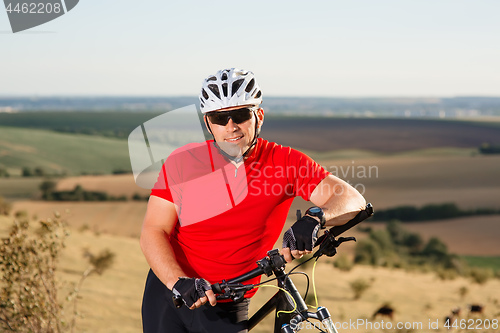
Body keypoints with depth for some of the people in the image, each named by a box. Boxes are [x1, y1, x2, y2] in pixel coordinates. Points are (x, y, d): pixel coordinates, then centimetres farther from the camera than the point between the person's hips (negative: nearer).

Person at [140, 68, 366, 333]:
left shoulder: (285, 162, -7)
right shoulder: (183, 161, -7)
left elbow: (353, 200, -13)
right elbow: (153, 231, -9)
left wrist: (314, 218, -34)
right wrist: (180, 283, -26)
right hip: (169, 295, 0)